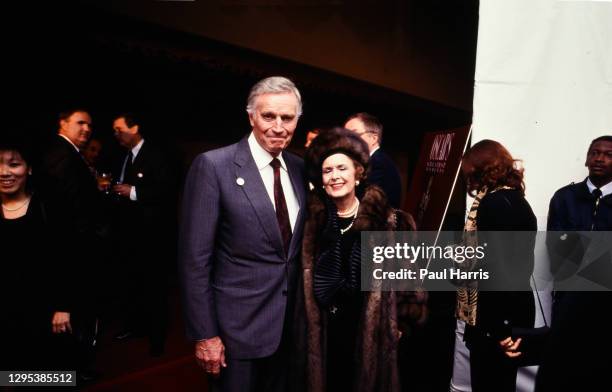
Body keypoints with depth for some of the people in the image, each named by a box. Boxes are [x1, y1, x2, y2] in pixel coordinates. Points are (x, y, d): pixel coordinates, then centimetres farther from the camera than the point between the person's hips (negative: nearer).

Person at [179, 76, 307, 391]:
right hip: (239, 325, -5)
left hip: (290, 321, 6)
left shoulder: (300, 168, 3)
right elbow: (195, 259, -15)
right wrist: (205, 334, -14)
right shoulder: (213, 166, -15)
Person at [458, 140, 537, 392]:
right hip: (514, 311, 10)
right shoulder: (516, 199, 12)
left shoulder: (493, 203, -16)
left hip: (496, 317, -9)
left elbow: (494, 266, -22)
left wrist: (498, 328, -21)